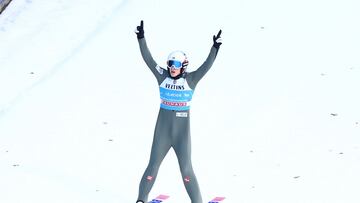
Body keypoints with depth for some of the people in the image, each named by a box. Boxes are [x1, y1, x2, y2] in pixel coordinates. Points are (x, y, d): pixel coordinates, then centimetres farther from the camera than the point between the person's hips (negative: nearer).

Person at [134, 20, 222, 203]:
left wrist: (215, 47, -28)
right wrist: (141, 38, -10)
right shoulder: (163, 76, -1)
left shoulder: (190, 79, -6)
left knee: (186, 170, -2)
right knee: (153, 166, 9)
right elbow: (147, 58, -4)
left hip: (182, 133, -2)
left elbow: (207, 65, -16)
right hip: (162, 131, 2)